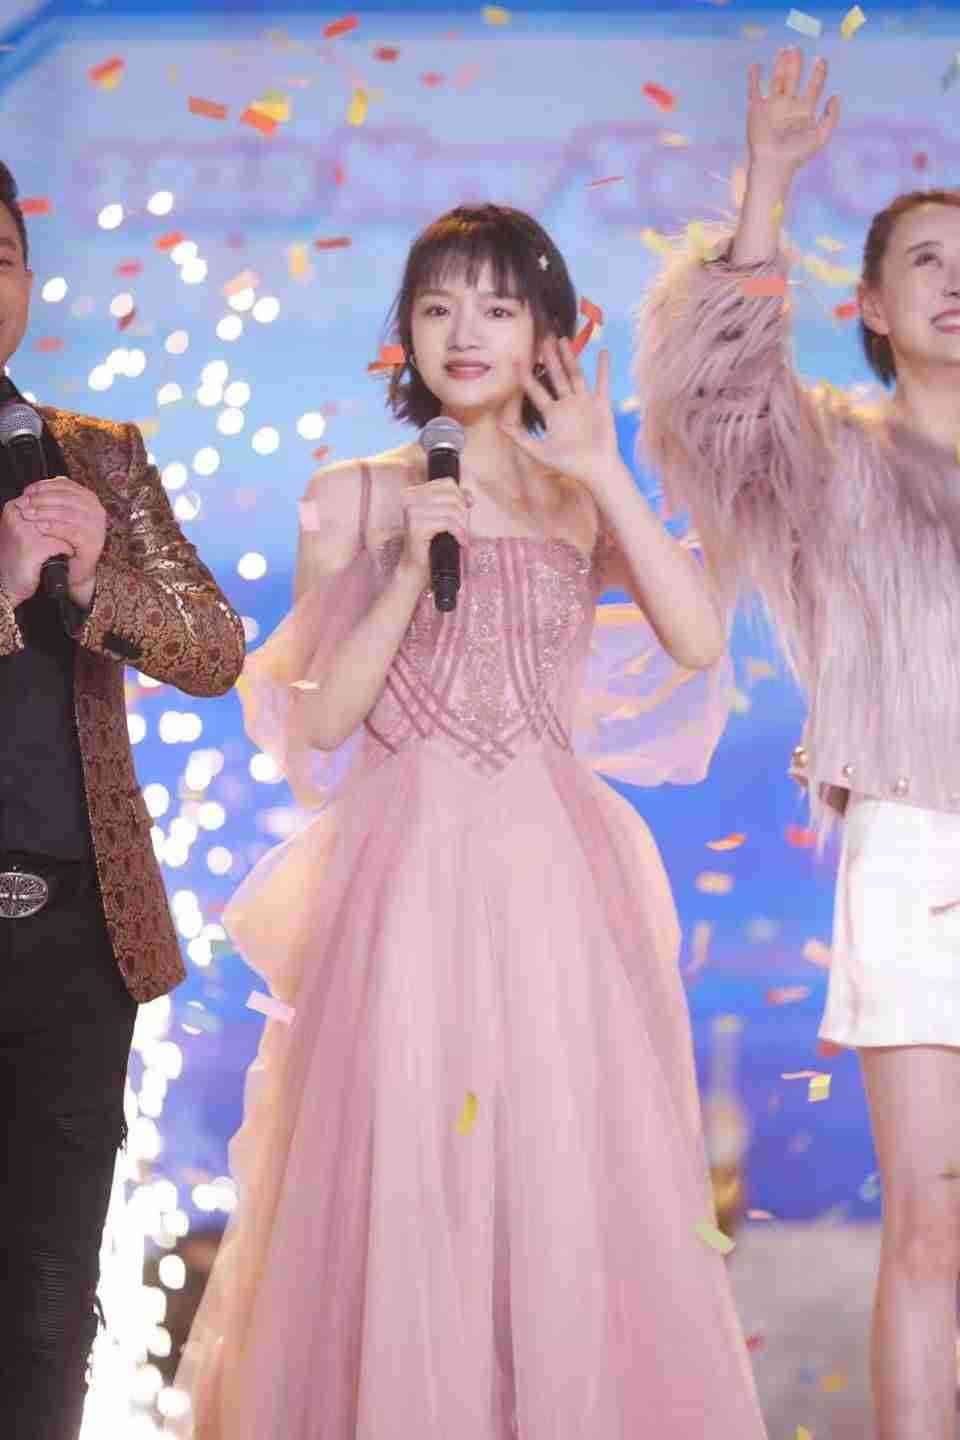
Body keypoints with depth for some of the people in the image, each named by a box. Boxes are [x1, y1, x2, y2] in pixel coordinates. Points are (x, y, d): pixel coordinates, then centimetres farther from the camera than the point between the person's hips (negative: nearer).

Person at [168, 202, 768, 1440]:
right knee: (400, 1183, -2)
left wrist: (606, 473, -9)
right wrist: (412, 568, -11)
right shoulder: (353, 495, 6)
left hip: (553, 872, 1)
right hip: (405, 871, -1)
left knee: (565, 1185, 1)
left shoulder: (584, 497, 10)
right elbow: (320, 717, 0)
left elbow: (698, 642, -6)